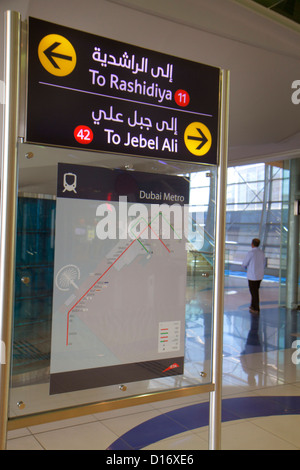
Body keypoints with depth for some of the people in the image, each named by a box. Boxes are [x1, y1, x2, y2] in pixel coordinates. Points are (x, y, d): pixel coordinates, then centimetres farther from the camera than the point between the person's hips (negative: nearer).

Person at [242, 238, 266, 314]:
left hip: (252, 276, -6)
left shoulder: (251, 253, -17)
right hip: (260, 275, 6)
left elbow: (244, 264, -9)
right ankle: (253, 306, 29)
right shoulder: (262, 253, 3)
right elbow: (264, 265, 13)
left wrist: (246, 267, 12)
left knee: (254, 292, 3)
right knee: (255, 291, 18)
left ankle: (256, 309, 9)